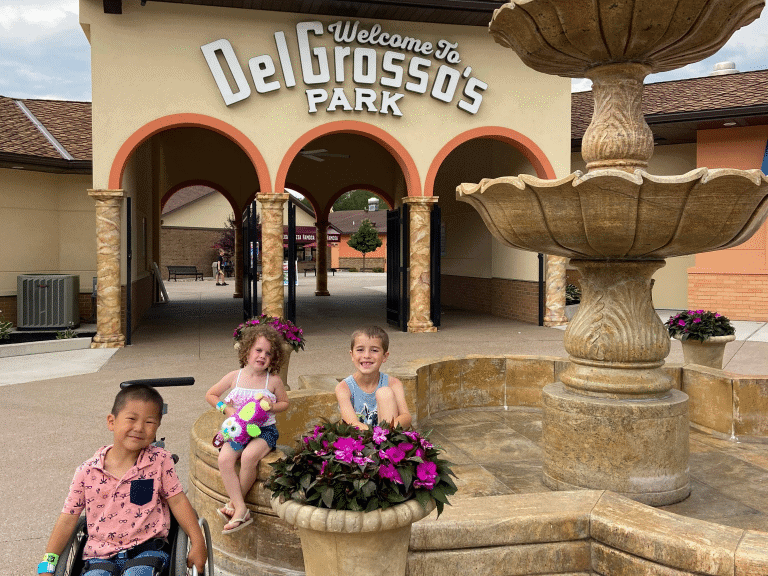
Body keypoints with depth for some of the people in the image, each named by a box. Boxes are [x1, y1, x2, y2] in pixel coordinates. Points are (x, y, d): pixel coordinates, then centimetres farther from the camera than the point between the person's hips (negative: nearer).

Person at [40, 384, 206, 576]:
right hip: (100, 556, 1)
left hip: (147, 549, -1)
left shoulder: (159, 461, -4)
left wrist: (198, 543, -1)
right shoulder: (87, 472, -1)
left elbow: (177, 501, 2)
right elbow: (68, 518, 5)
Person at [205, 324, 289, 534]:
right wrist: (227, 409, 0)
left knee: (249, 456, -33)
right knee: (224, 458, -27)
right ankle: (241, 510, -24)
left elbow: (285, 403, 14)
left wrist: (272, 407, -8)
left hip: (264, 430, -2)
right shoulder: (235, 377, 4)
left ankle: (233, 504, -13)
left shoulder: (273, 380, 0)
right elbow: (210, 395, 15)